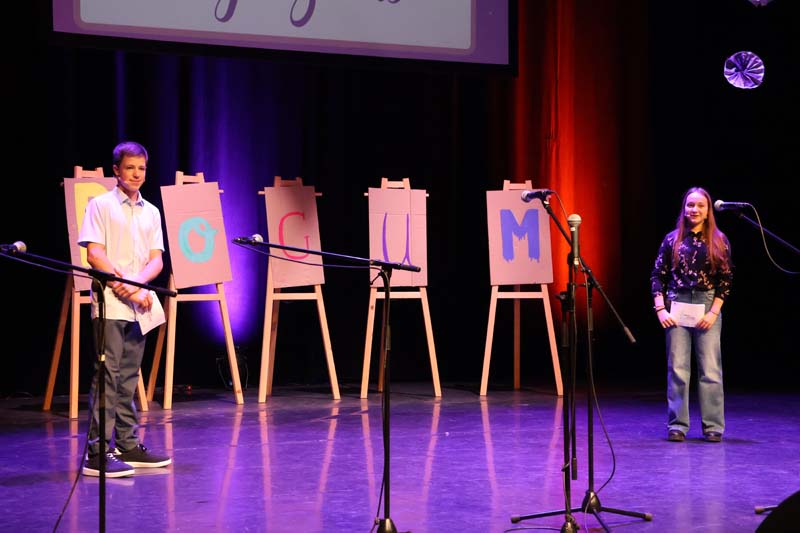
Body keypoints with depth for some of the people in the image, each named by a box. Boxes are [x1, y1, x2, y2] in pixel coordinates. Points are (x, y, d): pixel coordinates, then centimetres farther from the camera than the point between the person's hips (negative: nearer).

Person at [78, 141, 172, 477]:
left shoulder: (151, 212, 15)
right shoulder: (101, 205, 0)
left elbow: (156, 260, 8)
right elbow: (94, 254, -8)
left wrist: (136, 284, -11)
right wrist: (123, 287, -16)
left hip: (138, 305, 6)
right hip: (109, 303, -5)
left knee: (128, 378, 10)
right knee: (107, 374, -10)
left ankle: (127, 446, 16)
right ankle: (97, 452, -10)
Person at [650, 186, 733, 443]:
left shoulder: (719, 241, 4)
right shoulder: (672, 239, 6)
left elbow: (726, 279, 2)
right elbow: (658, 275, 6)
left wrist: (714, 312, -6)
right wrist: (660, 309, -4)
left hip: (707, 308, -1)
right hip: (677, 308, 1)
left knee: (710, 370, -1)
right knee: (677, 369, 0)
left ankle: (713, 427, 5)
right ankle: (677, 425, 5)